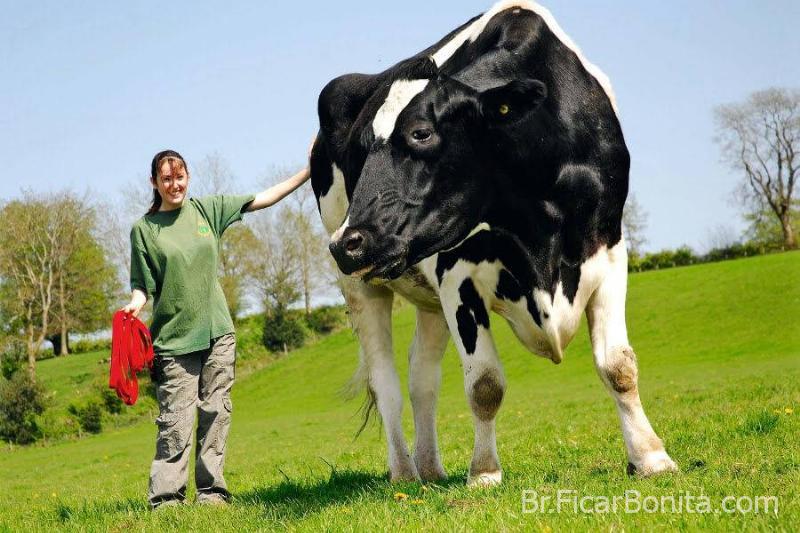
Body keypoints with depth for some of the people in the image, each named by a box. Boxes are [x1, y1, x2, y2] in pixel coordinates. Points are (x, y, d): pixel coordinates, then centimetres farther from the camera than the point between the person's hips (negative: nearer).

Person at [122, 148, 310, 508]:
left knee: (215, 414, 1)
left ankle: (211, 491, 5)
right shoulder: (144, 229, 1)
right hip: (173, 338, -3)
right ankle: (165, 498, -5)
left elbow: (262, 200, 10)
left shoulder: (207, 209, 9)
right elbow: (143, 285, 1)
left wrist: (307, 172, 6)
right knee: (177, 421, -8)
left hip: (217, 331, 3)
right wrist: (134, 306, -20)